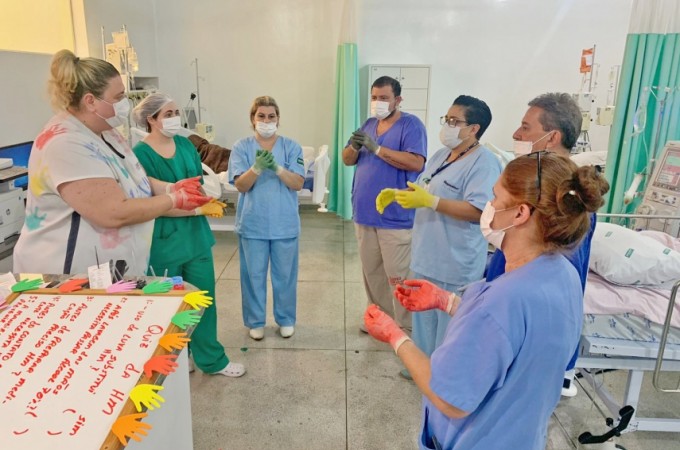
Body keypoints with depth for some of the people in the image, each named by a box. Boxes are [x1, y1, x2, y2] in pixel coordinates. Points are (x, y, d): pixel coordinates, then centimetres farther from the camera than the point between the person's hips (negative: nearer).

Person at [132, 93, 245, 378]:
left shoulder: (185, 145, 5)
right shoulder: (140, 154, -14)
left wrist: (207, 201, -12)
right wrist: (199, 208, -21)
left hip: (195, 234, 6)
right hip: (163, 240, -5)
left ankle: (211, 359, 26)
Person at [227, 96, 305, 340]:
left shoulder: (291, 146, -1)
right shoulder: (242, 147, -2)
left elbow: (298, 183, -9)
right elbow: (240, 185, -8)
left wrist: (277, 168, -25)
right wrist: (257, 168, -27)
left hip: (285, 224, 0)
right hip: (252, 224, 0)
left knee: (285, 275, 11)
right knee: (253, 274, 10)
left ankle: (286, 320, 30)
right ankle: (255, 321, 28)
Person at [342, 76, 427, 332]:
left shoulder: (411, 124, -6)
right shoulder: (369, 124, 13)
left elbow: (416, 163, -21)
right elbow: (347, 160, 13)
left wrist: (376, 148, -21)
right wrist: (354, 147, -10)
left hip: (395, 217, -6)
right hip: (365, 213, 7)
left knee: (398, 276, -2)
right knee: (371, 271, 16)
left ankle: (406, 328, 13)